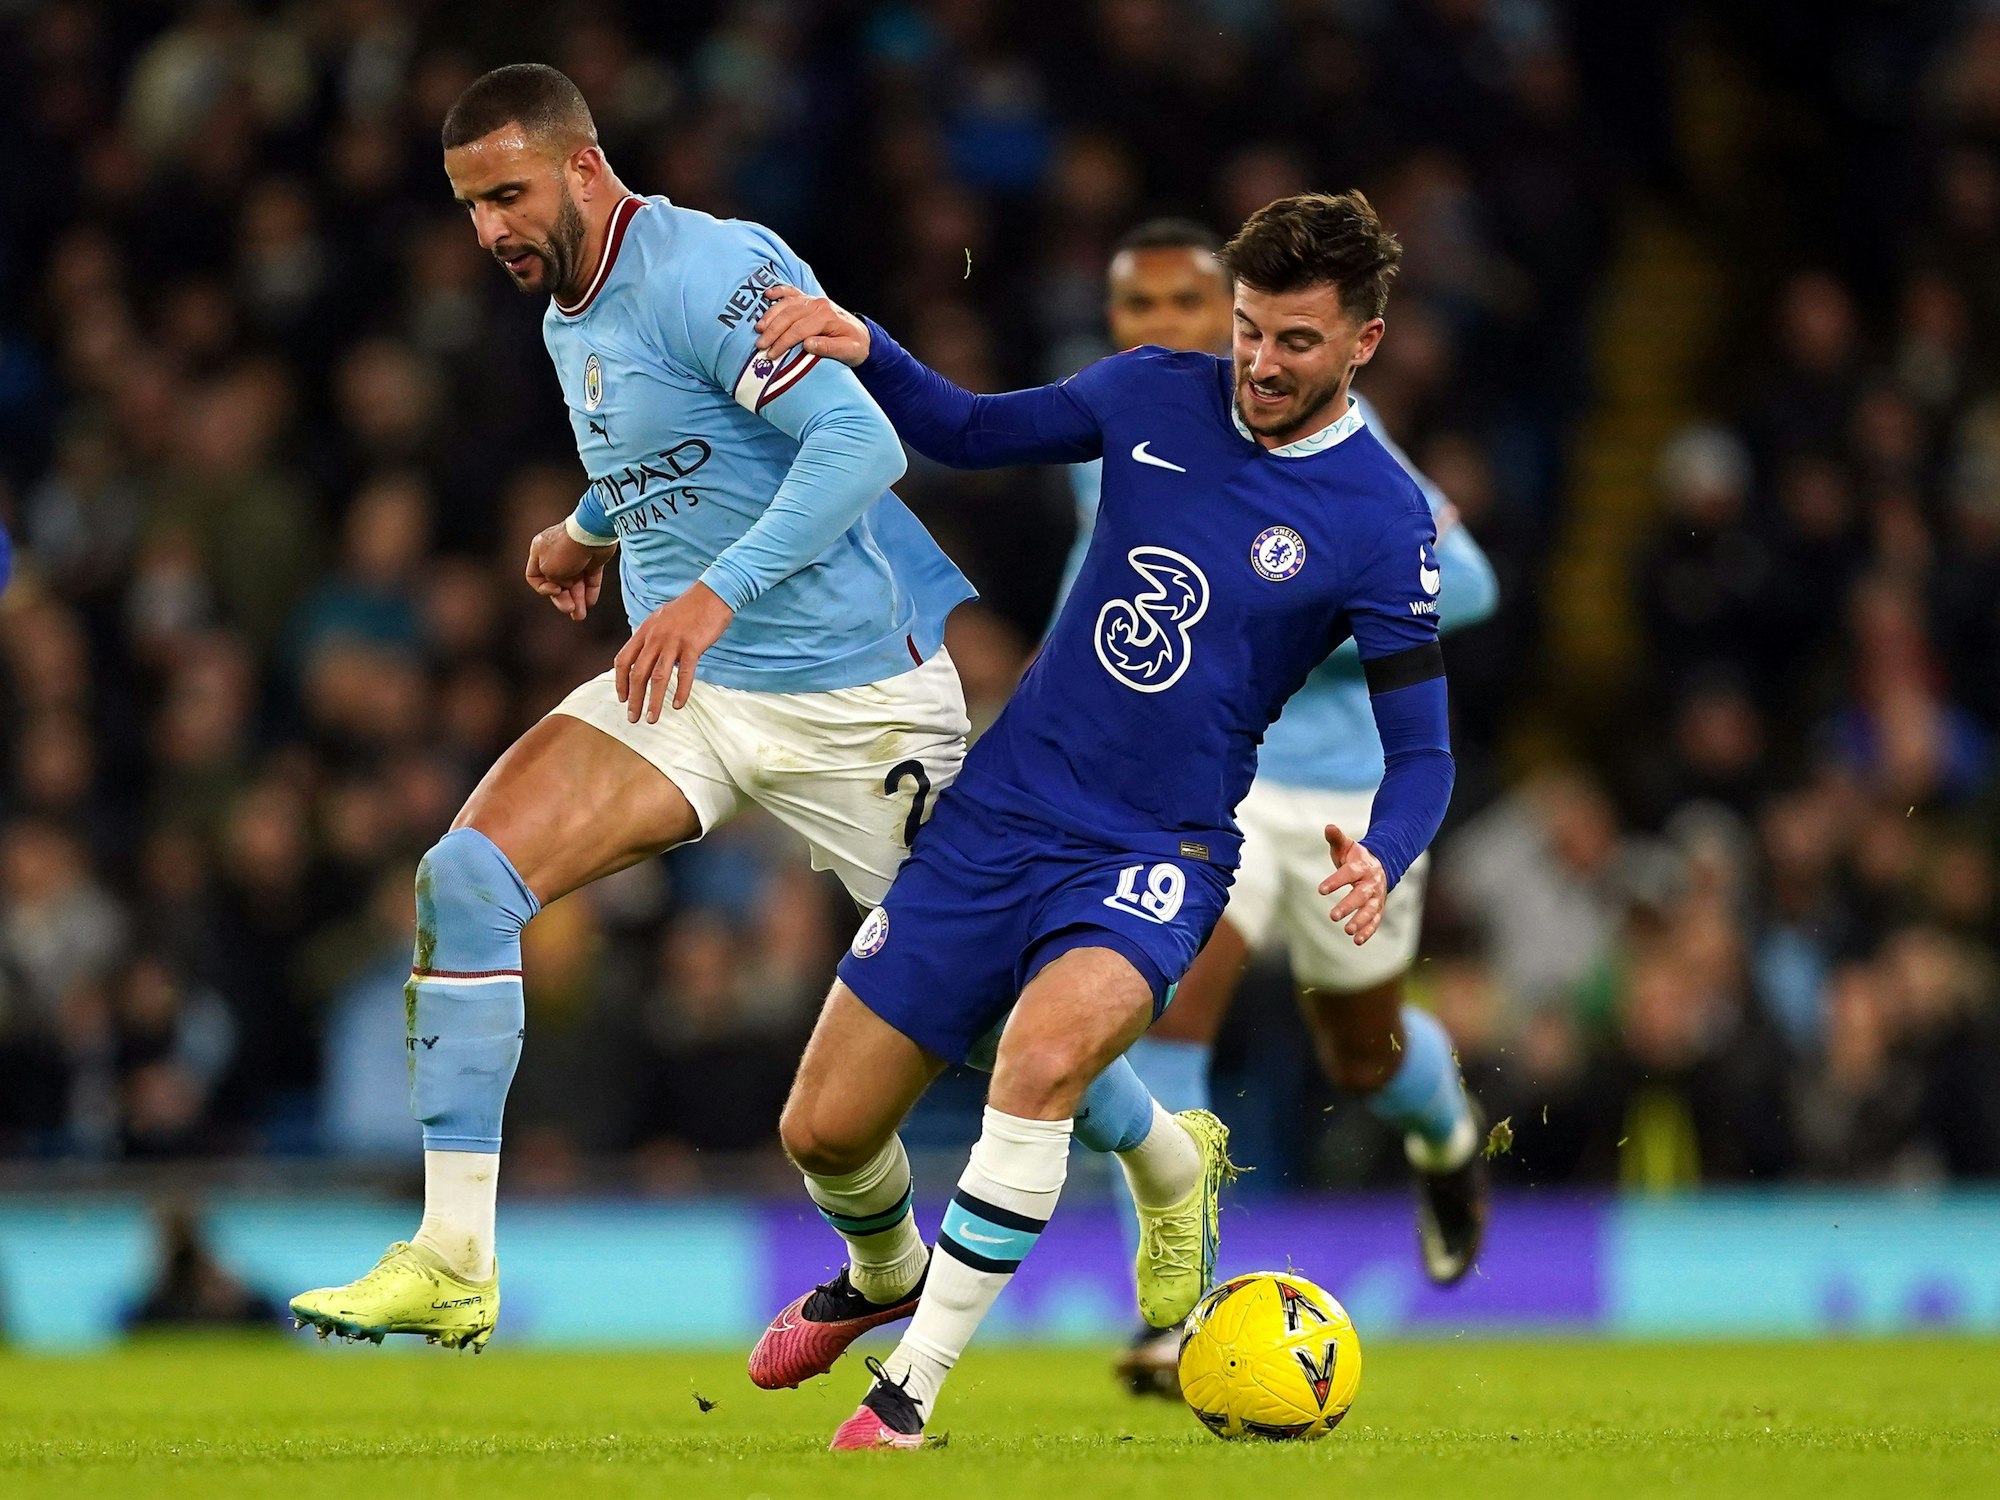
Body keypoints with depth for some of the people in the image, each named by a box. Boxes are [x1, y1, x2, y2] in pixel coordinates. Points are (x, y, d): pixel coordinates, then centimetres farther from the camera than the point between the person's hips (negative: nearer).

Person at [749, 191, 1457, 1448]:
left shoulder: (1382, 519, -10)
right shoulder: (1157, 395, 1)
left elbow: (1421, 748, -7)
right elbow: (972, 433, 17)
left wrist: (1379, 861, -28)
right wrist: (868, 352, -2)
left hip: (1156, 858, -4)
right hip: (1001, 812, 4)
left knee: (1045, 1045, -36)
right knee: (824, 1132, 3)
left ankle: (912, 1392, -24)